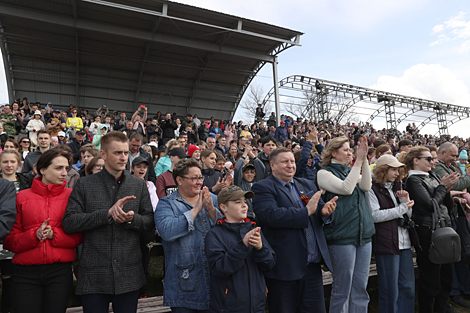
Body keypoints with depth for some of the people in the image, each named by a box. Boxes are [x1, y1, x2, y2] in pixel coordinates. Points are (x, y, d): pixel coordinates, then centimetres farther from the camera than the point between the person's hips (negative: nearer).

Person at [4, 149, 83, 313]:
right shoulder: (22, 197, 4)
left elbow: (78, 235, 1)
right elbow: (9, 240, 4)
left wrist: (54, 235, -15)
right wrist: (34, 235, -14)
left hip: (60, 271, 0)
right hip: (26, 273, 0)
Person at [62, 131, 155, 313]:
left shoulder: (139, 185, 5)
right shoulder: (85, 185, 0)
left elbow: (150, 223, 4)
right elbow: (68, 223, -9)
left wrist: (132, 219, -17)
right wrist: (108, 213, -19)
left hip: (129, 275, 2)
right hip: (94, 275, -1)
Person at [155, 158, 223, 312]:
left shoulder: (212, 199, 7)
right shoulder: (166, 204, -4)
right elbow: (167, 231, -22)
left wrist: (211, 209, -17)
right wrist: (195, 209, -19)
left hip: (214, 274, 4)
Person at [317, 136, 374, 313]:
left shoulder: (352, 171, 15)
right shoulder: (324, 173, -4)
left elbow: (366, 186, -4)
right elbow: (346, 188, -18)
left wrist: (364, 160, -11)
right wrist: (359, 161, -15)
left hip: (364, 235, 6)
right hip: (342, 237, -6)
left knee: (360, 289, 13)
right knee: (342, 290, 3)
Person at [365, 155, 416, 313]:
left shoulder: (397, 187, 17)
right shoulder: (372, 189, -5)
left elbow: (409, 216, 17)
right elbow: (374, 216, -16)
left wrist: (406, 201, -3)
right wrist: (401, 209, -13)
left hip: (404, 242, 7)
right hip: (386, 243, -7)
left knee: (408, 287, 13)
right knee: (390, 288, 3)